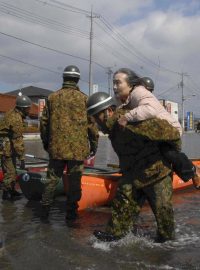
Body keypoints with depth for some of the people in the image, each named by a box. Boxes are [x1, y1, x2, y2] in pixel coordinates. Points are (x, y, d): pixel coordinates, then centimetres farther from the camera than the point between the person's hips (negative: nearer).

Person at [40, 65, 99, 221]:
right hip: (77, 148, -2)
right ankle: (71, 212, 12)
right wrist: (94, 144, 7)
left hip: (56, 147, 3)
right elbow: (91, 124, -4)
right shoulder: (84, 99, -4)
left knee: (53, 179, 14)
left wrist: (45, 142, 21)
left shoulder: (52, 97, 5)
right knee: (74, 182, 7)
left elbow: (44, 122, 9)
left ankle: (45, 210, 19)